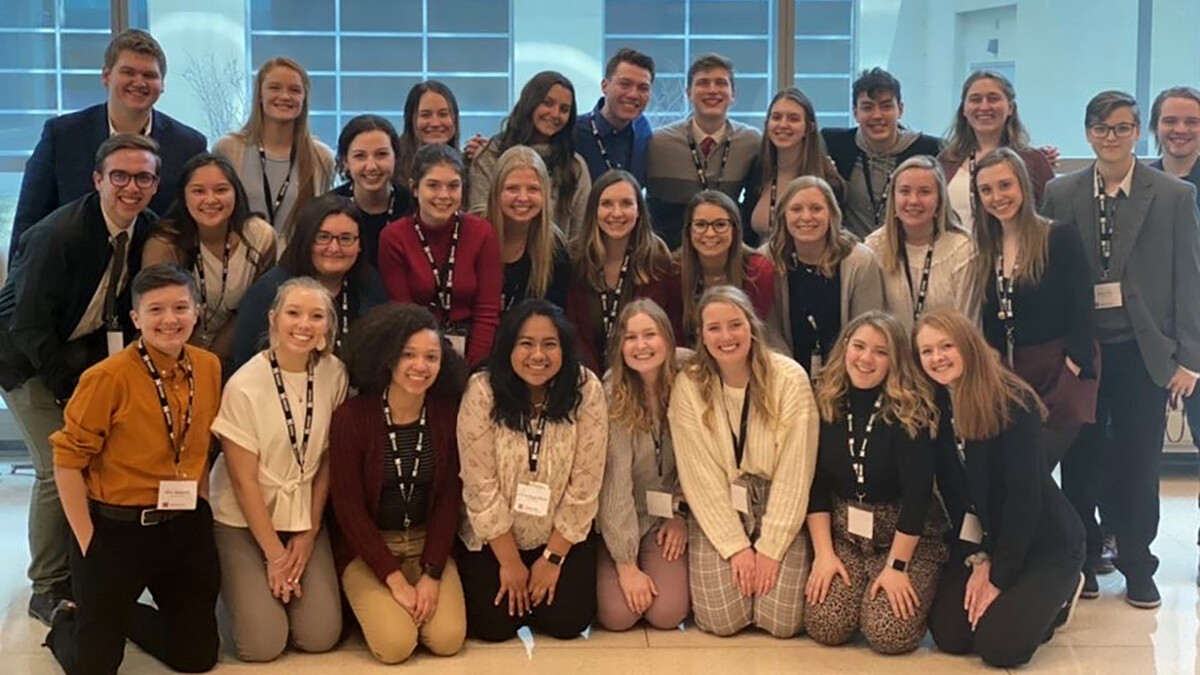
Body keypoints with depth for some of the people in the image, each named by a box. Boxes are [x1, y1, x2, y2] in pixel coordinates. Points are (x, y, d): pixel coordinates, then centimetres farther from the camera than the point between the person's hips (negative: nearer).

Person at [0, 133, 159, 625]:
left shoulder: (149, 231, -8)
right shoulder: (57, 235, -26)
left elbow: (136, 305, 5)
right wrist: (73, 391, -20)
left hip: (93, 350, 6)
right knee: (60, 469, -13)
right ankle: (48, 589, 1)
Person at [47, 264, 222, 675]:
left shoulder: (208, 367, -1)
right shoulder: (109, 377, -19)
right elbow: (69, 460, -14)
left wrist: (201, 508, 10)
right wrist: (87, 540, -13)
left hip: (186, 528, 5)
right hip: (115, 529, -5)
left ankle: (125, 618, 41)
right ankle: (67, 622, 40)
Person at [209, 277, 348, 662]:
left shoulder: (334, 375, -8)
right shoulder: (245, 385, -20)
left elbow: (328, 461, 2)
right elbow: (244, 480, -14)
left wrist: (310, 532, -1)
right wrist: (274, 554, -11)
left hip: (305, 516, 4)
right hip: (244, 520, -3)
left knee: (320, 637, -7)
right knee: (263, 644, -12)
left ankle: (281, 583, 23)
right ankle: (235, 587, 19)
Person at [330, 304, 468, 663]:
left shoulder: (448, 415, -7)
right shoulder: (350, 417, -16)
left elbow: (449, 499, -2)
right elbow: (348, 507, -13)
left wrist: (431, 575, -12)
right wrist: (395, 579, -17)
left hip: (428, 542, 3)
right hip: (367, 546, -3)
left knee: (448, 638, -16)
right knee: (396, 643, -21)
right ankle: (371, 603, 12)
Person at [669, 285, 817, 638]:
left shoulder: (790, 378, -12)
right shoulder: (689, 387, -8)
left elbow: (794, 472, -11)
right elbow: (701, 476, -7)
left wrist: (770, 549, -13)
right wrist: (736, 546, -13)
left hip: (779, 508, 0)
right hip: (718, 511, 1)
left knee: (782, 621, -15)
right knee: (721, 619, -15)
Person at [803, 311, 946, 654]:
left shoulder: (913, 410, -16)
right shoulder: (825, 403, -4)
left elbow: (917, 492, -18)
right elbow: (816, 484, -2)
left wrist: (897, 566, -20)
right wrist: (823, 552, -9)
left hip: (907, 536, -3)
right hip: (842, 531, 3)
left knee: (890, 634, -21)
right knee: (824, 626, -17)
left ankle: (916, 588, 13)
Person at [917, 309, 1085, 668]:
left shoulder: (1013, 403, -21)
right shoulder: (936, 408, -3)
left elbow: (1023, 496, -22)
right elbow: (952, 492, -1)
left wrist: (998, 578, -20)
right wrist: (977, 560, -11)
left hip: (1045, 539, -6)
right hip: (984, 538, 6)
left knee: (999, 646, -19)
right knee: (949, 636, -9)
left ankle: (1060, 594, 12)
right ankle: (1019, 596, 19)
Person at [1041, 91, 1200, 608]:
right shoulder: (1060, 195, 3)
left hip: (1143, 352, -1)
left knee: (1138, 467, 5)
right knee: (1081, 464, 8)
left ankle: (1137, 568, 18)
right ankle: (1083, 561, 23)